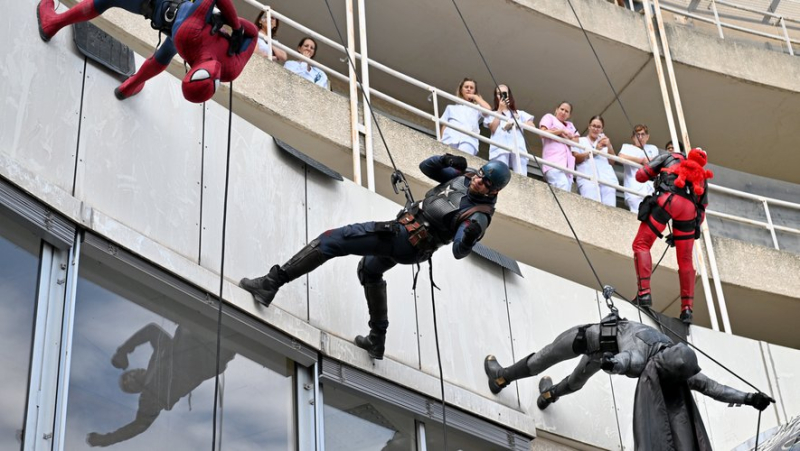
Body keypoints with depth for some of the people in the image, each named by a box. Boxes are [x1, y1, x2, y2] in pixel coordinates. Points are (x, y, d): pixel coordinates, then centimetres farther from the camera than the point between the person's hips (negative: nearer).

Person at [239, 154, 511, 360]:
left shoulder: (478, 216, -18)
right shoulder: (464, 177, 3)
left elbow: (459, 251, -24)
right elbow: (426, 167, 11)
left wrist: (469, 237, -43)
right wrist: (446, 160, -7)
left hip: (401, 238, -10)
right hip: (401, 243, 10)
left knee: (330, 240, -10)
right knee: (370, 271, 34)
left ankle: (272, 283, -8)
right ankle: (377, 341, 39)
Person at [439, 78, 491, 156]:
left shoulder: (476, 108, 28)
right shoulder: (451, 107, 32)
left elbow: (488, 109, 6)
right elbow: (444, 125, 21)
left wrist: (475, 97, 20)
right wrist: (440, 142, 2)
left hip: (468, 141, -1)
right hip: (449, 140, 2)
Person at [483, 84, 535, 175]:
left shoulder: (519, 113, 28)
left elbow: (532, 126, 13)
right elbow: (493, 128, 4)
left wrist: (515, 124, -1)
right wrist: (500, 109, 10)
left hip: (518, 148, 2)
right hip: (500, 149, -1)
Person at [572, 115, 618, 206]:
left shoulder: (604, 142, 29)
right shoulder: (580, 141, 21)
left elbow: (612, 161, 17)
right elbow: (576, 159, 4)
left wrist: (609, 146, 2)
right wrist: (594, 151, 0)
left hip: (607, 179, 3)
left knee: (609, 208, -17)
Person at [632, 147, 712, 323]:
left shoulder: (669, 157, 27)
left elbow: (641, 175, 19)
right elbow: (701, 211, 28)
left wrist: (654, 176, 40)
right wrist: (694, 230, 33)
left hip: (669, 199, -4)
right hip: (690, 208, 4)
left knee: (641, 244, 1)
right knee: (685, 261, 12)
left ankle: (644, 293, -15)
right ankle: (687, 308, 7)